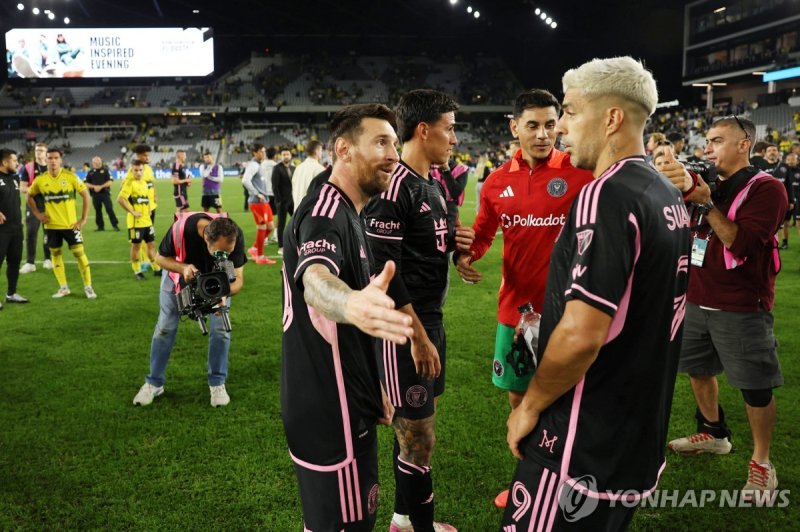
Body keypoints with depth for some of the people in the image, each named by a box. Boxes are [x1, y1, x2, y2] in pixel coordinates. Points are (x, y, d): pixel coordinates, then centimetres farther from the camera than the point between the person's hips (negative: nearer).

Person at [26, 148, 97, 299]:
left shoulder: (70, 176, -9)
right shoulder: (40, 180, -1)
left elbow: (86, 195, -5)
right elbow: (29, 196, 15)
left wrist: (83, 218, -7)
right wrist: (37, 213, 3)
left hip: (70, 224, -3)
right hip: (51, 225, 3)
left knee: (79, 253, -3)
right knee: (55, 254, 8)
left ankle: (88, 286, 8)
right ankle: (63, 287, 19)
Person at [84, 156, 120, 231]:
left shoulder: (105, 170, 3)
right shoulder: (90, 172, 9)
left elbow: (110, 182, -3)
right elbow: (86, 183, 7)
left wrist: (101, 186, -14)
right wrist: (94, 186, -10)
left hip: (105, 193, -3)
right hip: (95, 195, 3)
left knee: (109, 209, -8)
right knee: (98, 210, 7)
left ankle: (115, 225, -3)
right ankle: (100, 226, 15)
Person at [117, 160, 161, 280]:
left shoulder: (144, 183, 11)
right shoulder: (130, 183, -12)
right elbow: (120, 199, -22)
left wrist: (148, 211, 12)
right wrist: (132, 212, -20)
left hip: (147, 221, 7)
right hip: (135, 222, -7)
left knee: (151, 244, 12)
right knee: (136, 245, 2)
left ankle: (157, 269, 20)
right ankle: (137, 271, 11)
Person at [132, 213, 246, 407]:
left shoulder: (235, 237, -38)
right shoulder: (181, 228, -42)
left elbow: (238, 278, -32)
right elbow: (161, 257, -22)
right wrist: (184, 268, -42)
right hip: (179, 271, 0)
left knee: (221, 328, -6)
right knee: (165, 327, 4)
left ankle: (217, 383, 12)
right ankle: (154, 383, 21)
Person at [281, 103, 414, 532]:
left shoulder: (344, 213, 12)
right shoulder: (326, 210, -20)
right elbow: (314, 278, -43)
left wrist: (372, 390, 25)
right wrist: (350, 304, -67)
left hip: (341, 406, 10)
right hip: (331, 414, -10)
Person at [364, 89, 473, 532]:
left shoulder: (433, 185, 11)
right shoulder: (394, 189, -19)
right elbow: (384, 270, -23)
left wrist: (451, 242, 0)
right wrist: (418, 335, -20)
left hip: (430, 318, 10)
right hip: (405, 327, -10)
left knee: (412, 427, 19)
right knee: (417, 437, 2)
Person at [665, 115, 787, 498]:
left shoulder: (766, 189, -12)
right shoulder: (709, 186, 11)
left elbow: (741, 244, -23)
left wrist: (707, 205, -25)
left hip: (741, 308, -8)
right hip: (697, 301, 8)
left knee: (755, 387, 2)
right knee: (698, 369, 19)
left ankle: (762, 463, 17)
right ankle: (713, 434, 39)